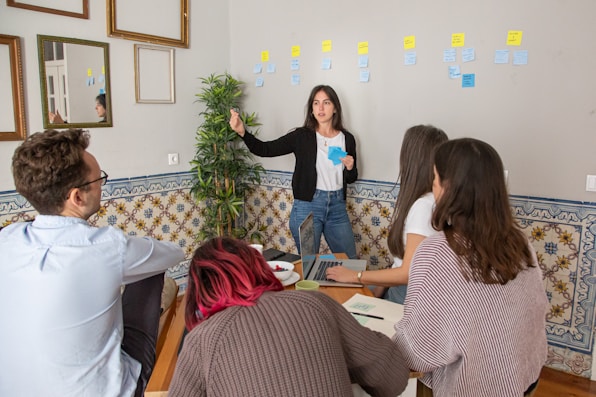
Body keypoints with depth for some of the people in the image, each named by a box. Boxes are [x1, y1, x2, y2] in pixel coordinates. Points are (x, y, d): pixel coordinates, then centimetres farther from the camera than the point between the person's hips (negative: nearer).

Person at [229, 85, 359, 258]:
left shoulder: (347, 139, 3)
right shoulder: (302, 136, -6)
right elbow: (265, 149, -13)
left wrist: (350, 167, -8)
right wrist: (242, 132, -28)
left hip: (337, 206, 4)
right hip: (307, 206, -3)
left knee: (350, 261, 14)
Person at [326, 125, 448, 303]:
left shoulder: (424, 205, -24)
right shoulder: (424, 201, 5)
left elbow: (408, 273, -23)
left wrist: (355, 276, -13)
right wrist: (380, 288, 3)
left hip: (410, 298, -8)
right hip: (399, 289, 8)